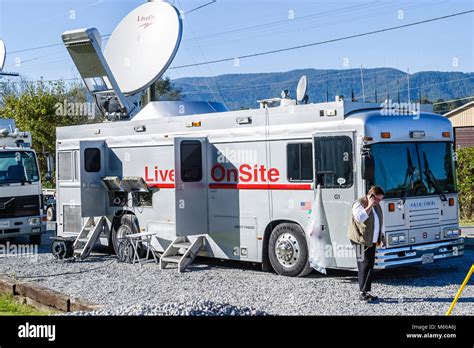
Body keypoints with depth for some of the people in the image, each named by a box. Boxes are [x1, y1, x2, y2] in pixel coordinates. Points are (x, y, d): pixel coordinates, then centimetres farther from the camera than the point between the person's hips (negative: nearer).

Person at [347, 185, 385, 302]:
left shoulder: (376, 205, 15)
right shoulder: (359, 204, -11)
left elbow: (379, 222, 25)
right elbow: (359, 218, -28)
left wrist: (380, 238, 21)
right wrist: (369, 206, -23)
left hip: (371, 241, 8)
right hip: (361, 240, -8)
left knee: (370, 265, 7)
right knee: (364, 265, -12)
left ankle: (367, 291, 11)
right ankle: (362, 293, -11)